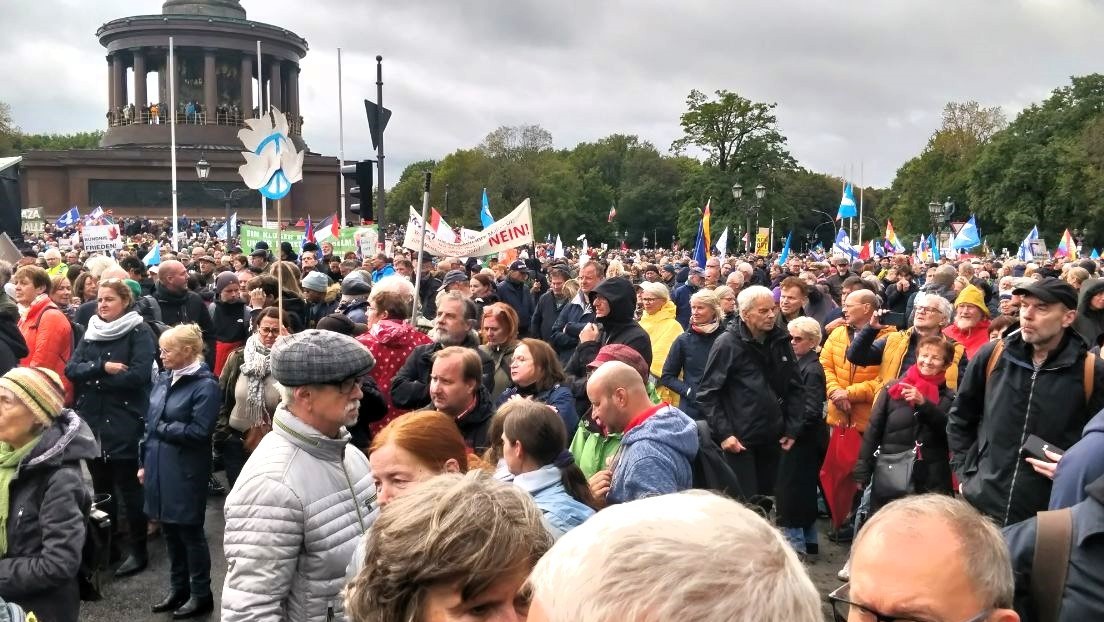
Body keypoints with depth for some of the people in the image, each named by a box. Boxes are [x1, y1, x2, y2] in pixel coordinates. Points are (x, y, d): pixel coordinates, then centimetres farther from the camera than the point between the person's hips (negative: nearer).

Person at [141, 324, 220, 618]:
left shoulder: (205, 385, -13)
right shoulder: (164, 378, 7)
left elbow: (199, 431, -19)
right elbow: (151, 422, 13)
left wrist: (162, 428, -11)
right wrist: (145, 461, 11)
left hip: (185, 471, -7)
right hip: (159, 467, 7)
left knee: (190, 531, 4)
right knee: (169, 529, 15)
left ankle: (201, 595, 18)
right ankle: (178, 588, 31)